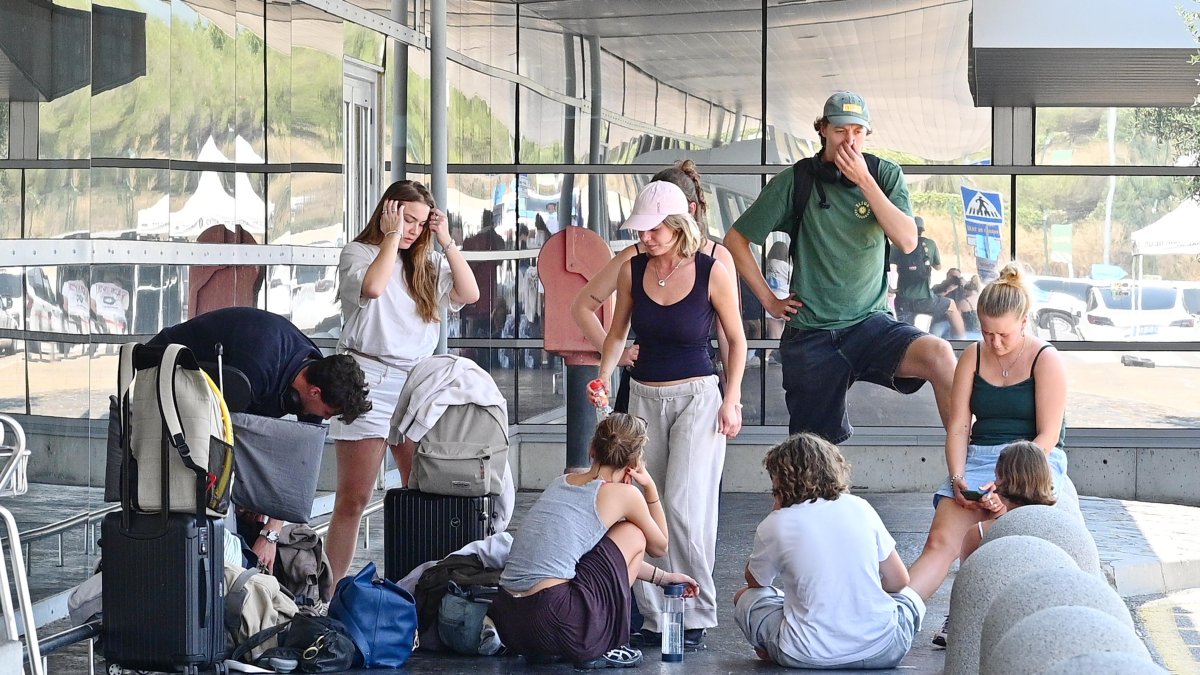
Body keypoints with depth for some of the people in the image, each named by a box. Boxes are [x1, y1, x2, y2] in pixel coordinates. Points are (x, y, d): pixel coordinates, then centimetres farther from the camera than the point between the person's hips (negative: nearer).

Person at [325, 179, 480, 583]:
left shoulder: (428, 264, 16)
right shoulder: (359, 253, 1)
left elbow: (469, 294, 4)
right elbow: (372, 287, -20)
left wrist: (446, 241, 2)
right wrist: (391, 237, -9)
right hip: (369, 380, -5)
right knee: (353, 498, -5)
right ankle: (331, 587, -2)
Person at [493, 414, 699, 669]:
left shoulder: (563, 482, 20)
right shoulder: (623, 494, 0)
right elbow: (660, 547, 19)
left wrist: (663, 577, 38)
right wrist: (650, 486, 20)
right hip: (552, 625, -7)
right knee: (633, 534, 13)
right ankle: (599, 649, 11)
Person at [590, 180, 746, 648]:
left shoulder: (713, 273, -11)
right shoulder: (632, 270, -1)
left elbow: (736, 340, 0)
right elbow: (618, 332, 13)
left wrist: (731, 400, -5)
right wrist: (603, 378, -2)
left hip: (696, 397, -4)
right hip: (644, 395, 5)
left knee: (684, 506, -14)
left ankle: (696, 616, -5)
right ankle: (655, 615, 12)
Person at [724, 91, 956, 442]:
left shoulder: (886, 175, 3)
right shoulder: (796, 181, -1)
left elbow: (907, 241, -12)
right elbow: (735, 240, 6)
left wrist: (864, 180, -16)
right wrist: (769, 299, 3)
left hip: (870, 322, 0)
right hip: (810, 334, 0)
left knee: (939, 355, -29)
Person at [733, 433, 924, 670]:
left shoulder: (773, 526, -4)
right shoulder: (859, 508, 2)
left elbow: (755, 581, 16)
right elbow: (898, 580, 6)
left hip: (808, 656, -1)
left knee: (745, 597, 25)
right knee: (909, 596, 33)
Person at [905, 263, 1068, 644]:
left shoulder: (1046, 361, -3)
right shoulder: (972, 358, 11)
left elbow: (1047, 436, -10)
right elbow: (958, 427, 7)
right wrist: (958, 478, -10)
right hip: (978, 459, 3)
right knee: (940, 540, -20)